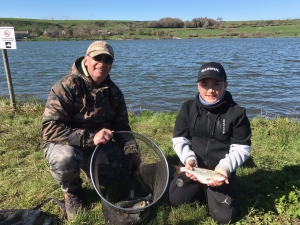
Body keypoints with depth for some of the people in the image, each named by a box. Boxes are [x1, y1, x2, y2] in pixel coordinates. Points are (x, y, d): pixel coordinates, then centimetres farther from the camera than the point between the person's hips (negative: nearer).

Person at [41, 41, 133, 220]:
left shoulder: (114, 92, -4)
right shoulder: (67, 86, -22)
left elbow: (123, 128, 4)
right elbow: (50, 129, -28)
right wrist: (90, 138, -37)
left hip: (100, 148, 5)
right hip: (65, 144, -4)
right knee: (64, 158, -37)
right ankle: (72, 194, -2)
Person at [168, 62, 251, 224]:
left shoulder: (236, 113, -13)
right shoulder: (188, 108, -6)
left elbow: (241, 148, -10)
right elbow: (179, 140, -3)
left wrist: (224, 167, -28)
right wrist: (189, 159, -22)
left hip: (221, 171, -1)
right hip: (192, 168, 2)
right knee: (175, 201, -5)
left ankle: (210, 193, 28)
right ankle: (200, 192, 25)